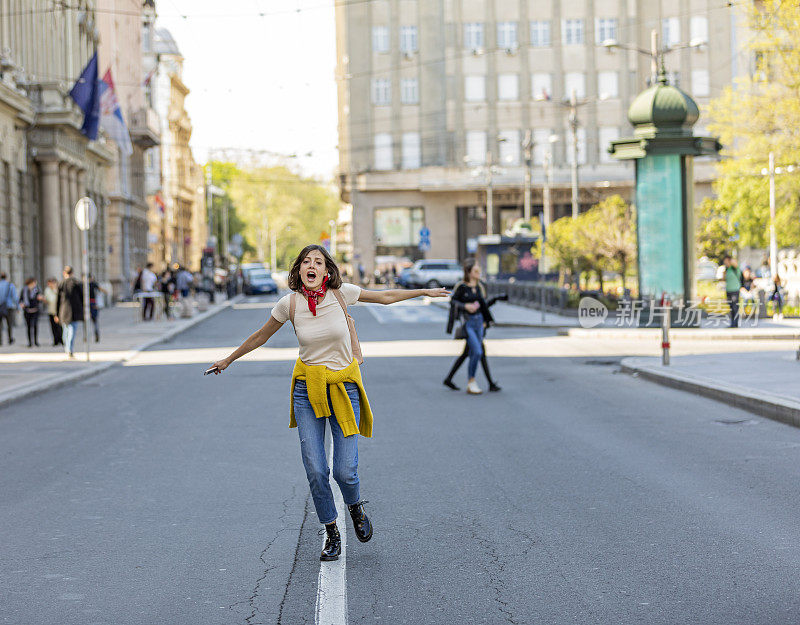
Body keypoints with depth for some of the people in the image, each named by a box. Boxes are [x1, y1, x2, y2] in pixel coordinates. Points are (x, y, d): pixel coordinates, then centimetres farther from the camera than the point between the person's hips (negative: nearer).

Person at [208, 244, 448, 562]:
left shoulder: (341, 293, -8)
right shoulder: (290, 303, -7)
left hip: (343, 386, -1)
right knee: (315, 470, -4)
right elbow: (260, 336, 11)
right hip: (308, 389, 1)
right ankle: (332, 534, 19)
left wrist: (426, 292, 17)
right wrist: (228, 360, 21)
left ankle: (356, 507, 30)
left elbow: (385, 296, 10)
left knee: (345, 471, -6)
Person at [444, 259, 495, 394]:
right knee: (477, 352, -16)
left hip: (478, 320, 6)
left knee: (474, 354, 8)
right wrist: (465, 306, -19)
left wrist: (485, 320, 18)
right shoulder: (461, 287, -8)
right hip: (467, 322, -6)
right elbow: (453, 301, -5)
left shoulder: (479, 286, 10)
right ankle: (471, 382, -5)